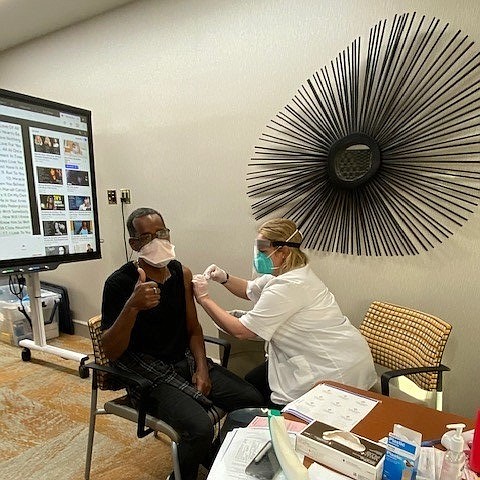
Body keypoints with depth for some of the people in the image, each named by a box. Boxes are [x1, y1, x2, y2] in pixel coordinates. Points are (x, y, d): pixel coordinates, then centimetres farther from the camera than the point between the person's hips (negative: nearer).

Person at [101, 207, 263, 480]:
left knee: (252, 400, -5)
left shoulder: (181, 273, 2)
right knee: (200, 428, -26)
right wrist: (133, 306, -35)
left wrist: (202, 367, -6)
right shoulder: (120, 283, -15)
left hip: (186, 361, 6)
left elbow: (193, 328, 9)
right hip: (149, 373, -5)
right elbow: (111, 352, -19)